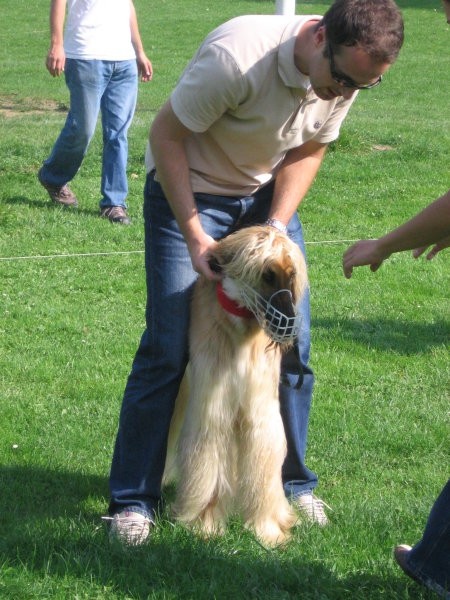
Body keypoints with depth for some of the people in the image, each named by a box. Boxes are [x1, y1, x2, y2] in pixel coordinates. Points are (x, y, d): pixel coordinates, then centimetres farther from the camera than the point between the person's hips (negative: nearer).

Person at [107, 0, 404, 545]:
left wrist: (278, 227, -14)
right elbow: (166, 134, -24)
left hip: (266, 193, 6)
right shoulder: (238, 56, -36)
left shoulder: (348, 75, -16)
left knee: (292, 341, 2)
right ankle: (132, 499, 2)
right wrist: (194, 235, -25)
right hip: (188, 189, -5)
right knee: (168, 349, -8)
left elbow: (307, 152, 0)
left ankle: (292, 482, 19)